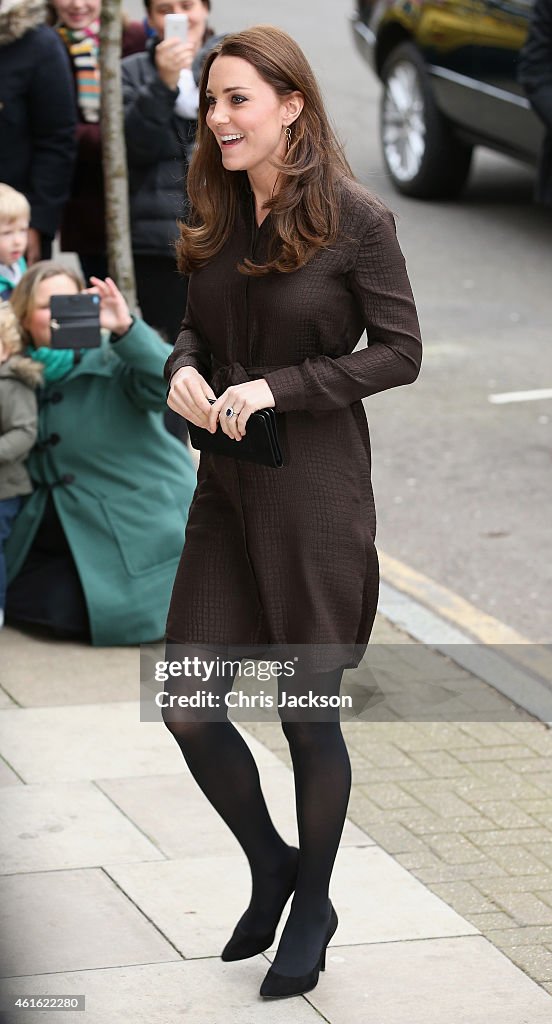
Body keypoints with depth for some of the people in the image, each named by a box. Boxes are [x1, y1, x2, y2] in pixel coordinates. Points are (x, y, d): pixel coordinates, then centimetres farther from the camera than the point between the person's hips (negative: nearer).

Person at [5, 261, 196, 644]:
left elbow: (171, 383, -31)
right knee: (27, 604, 0)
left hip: (138, 523, -6)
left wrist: (126, 329, -44)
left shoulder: (113, 358, -13)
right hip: (68, 533, 6)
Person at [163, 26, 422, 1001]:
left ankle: (312, 906, 26)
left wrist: (278, 389, -19)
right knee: (187, 707, 4)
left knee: (309, 712, 4)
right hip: (225, 487, 6)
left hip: (317, 491, -6)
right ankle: (271, 866, 30)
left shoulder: (355, 219, -11)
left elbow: (400, 352, -11)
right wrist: (183, 370, -7)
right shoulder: (217, 219, 7)